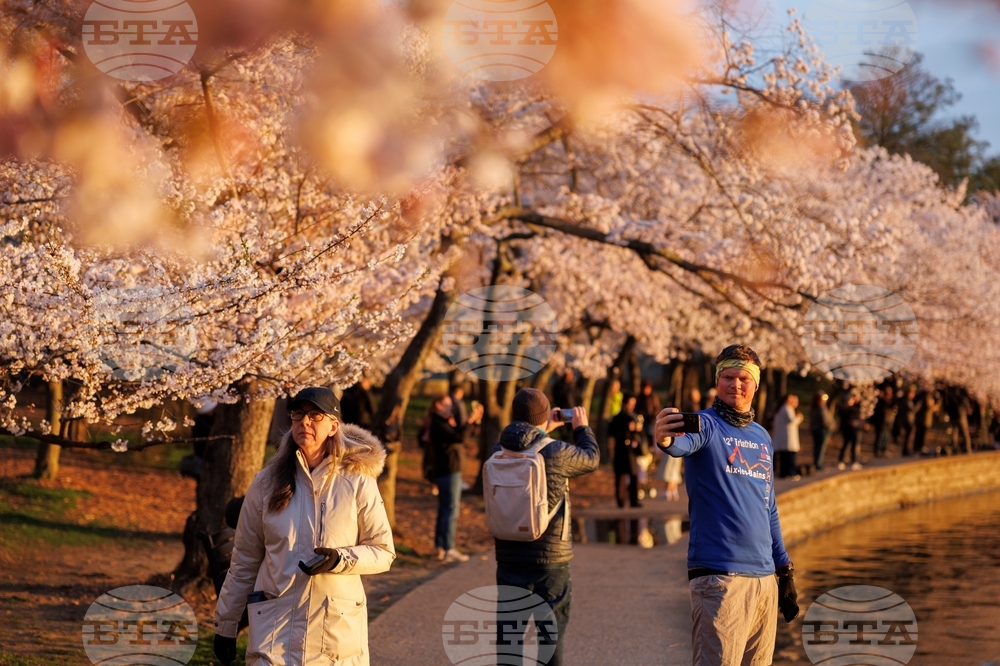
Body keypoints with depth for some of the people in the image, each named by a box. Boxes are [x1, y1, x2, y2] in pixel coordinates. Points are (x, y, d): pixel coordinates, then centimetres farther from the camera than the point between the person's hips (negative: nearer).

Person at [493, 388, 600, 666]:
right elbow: (591, 458, 5)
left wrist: (543, 431, 26)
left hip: (509, 557, 3)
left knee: (509, 630, 9)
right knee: (552, 631, 7)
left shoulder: (499, 452, -4)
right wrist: (582, 428, 20)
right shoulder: (556, 452, -15)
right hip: (551, 559, -3)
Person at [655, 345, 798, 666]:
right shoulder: (707, 424, -4)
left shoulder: (762, 438, 17)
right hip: (719, 576, -7)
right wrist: (666, 439, -52)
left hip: (766, 578, 7)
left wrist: (784, 569, 20)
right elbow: (684, 443, -29)